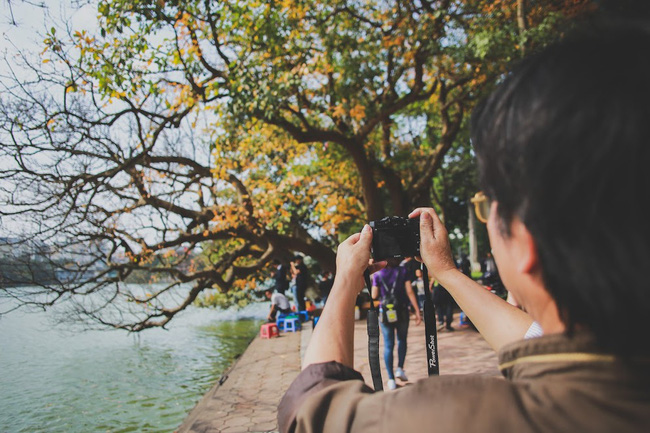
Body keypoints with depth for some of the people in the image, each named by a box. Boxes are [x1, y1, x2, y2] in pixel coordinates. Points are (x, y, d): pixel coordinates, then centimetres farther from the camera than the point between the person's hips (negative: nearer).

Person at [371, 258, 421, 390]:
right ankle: (400, 368, 8)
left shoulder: (377, 274, -3)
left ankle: (391, 379, 6)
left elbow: (374, 296, -3)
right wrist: (417, 311, -4)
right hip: (402, 312, 0)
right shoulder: (403, 271, -3)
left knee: (388, 345, 5)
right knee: (402, 340, 21)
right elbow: (410, 292, -7)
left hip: (385, 312, 0)